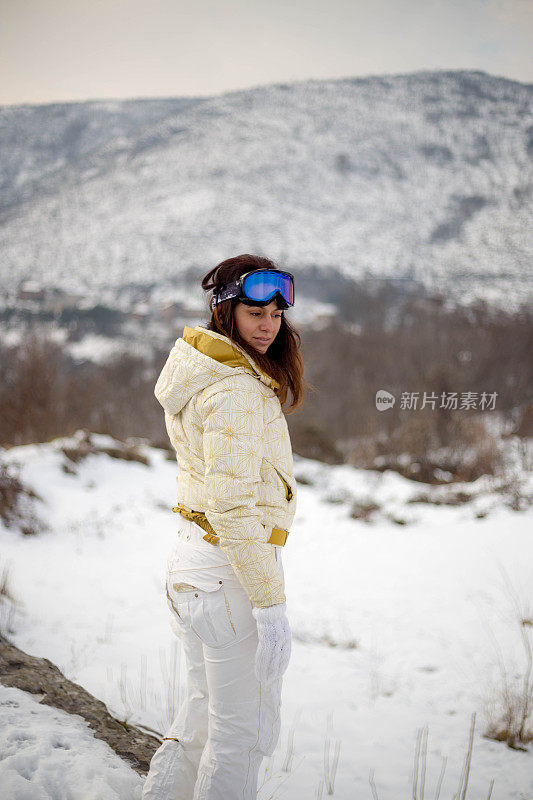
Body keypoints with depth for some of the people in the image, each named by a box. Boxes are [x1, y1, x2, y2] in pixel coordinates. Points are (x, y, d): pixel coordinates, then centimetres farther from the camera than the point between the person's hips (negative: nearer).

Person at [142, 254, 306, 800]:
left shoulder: (199, 374, 9)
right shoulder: (237, 391, -20)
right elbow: (233, 507, -24)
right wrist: (270, 605, -21)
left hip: (190, 557, 10)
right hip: (231, 571, -9)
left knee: (205, 711, 23)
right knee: (243, 732, 7)